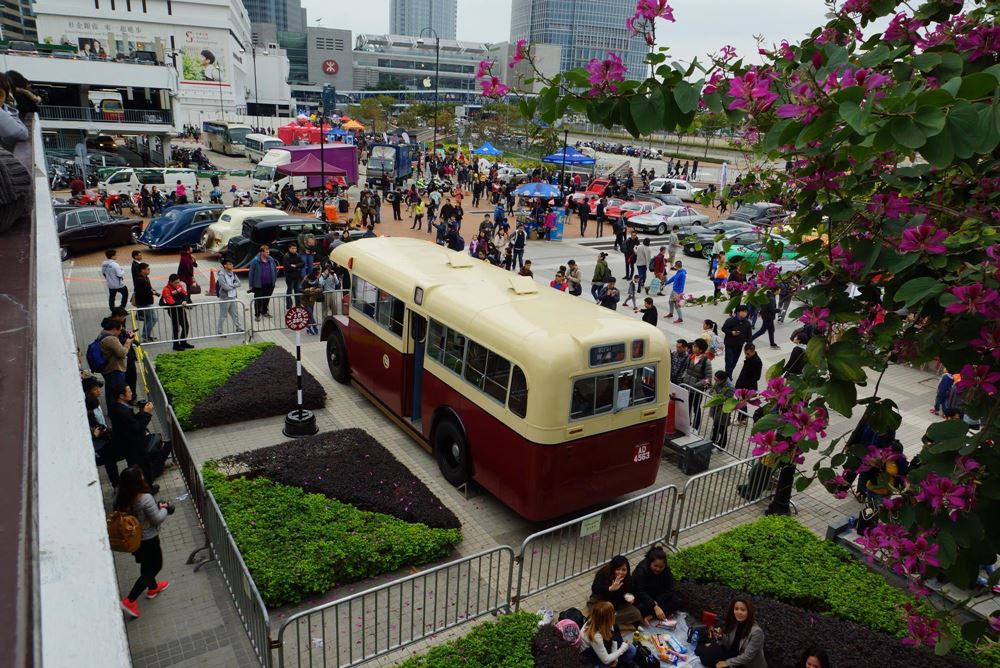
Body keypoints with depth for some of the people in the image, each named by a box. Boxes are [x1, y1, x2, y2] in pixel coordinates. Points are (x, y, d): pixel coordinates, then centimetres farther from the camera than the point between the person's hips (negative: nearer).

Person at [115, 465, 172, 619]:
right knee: (155, 566, 12)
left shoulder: (121, 496, -11)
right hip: (147, 539, -7)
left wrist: (157, 506, 4)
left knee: (146, 564, 29)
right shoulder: (145, 498, -34)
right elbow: (157, 519, -22)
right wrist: (166, 510, -4)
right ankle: (129, 601, 11)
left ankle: (153, 588, 51)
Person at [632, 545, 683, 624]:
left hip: (658, 596, 5)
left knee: (676, 601, -21)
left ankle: (651, 616, -25)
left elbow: (670, 589, -17)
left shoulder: (666, 570, -12)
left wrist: (656, 603, -29)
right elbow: (641, 592, -33)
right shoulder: (641, 569, -26)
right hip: (641, 596, -5)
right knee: (641, 607, -37)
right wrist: (655, 607, -45)